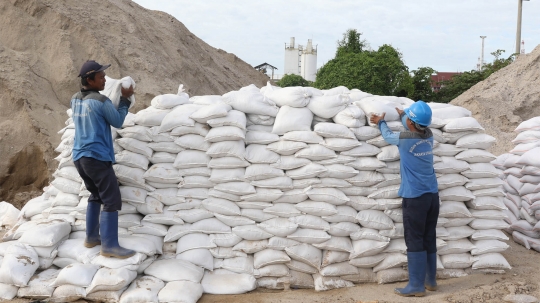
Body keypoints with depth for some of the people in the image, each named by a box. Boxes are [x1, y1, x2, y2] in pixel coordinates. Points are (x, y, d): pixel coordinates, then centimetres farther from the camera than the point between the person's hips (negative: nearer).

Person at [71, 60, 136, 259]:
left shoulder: (75, 99, 10)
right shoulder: (101, 101, -13)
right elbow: (118, 122, -1)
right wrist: (125, 99, 8)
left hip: (79, 157, 9)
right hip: (97, 157, -9)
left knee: (96, 195, 22)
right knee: (111, 200, -6)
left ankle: (92, 237, 24)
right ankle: (109, 245, -9)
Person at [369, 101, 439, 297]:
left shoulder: (404, 139, -13)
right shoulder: (429, 135, 3)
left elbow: (388, 135, 9)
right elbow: (415, 129, 28)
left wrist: (381, 122, 30)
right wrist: (402, 115, 45)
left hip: (415, 197, -7)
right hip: (432, 195, 7)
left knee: (415, 241, -3)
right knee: (429, 240, 13)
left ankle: (417, 286, 0)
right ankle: (430, 281, 21)